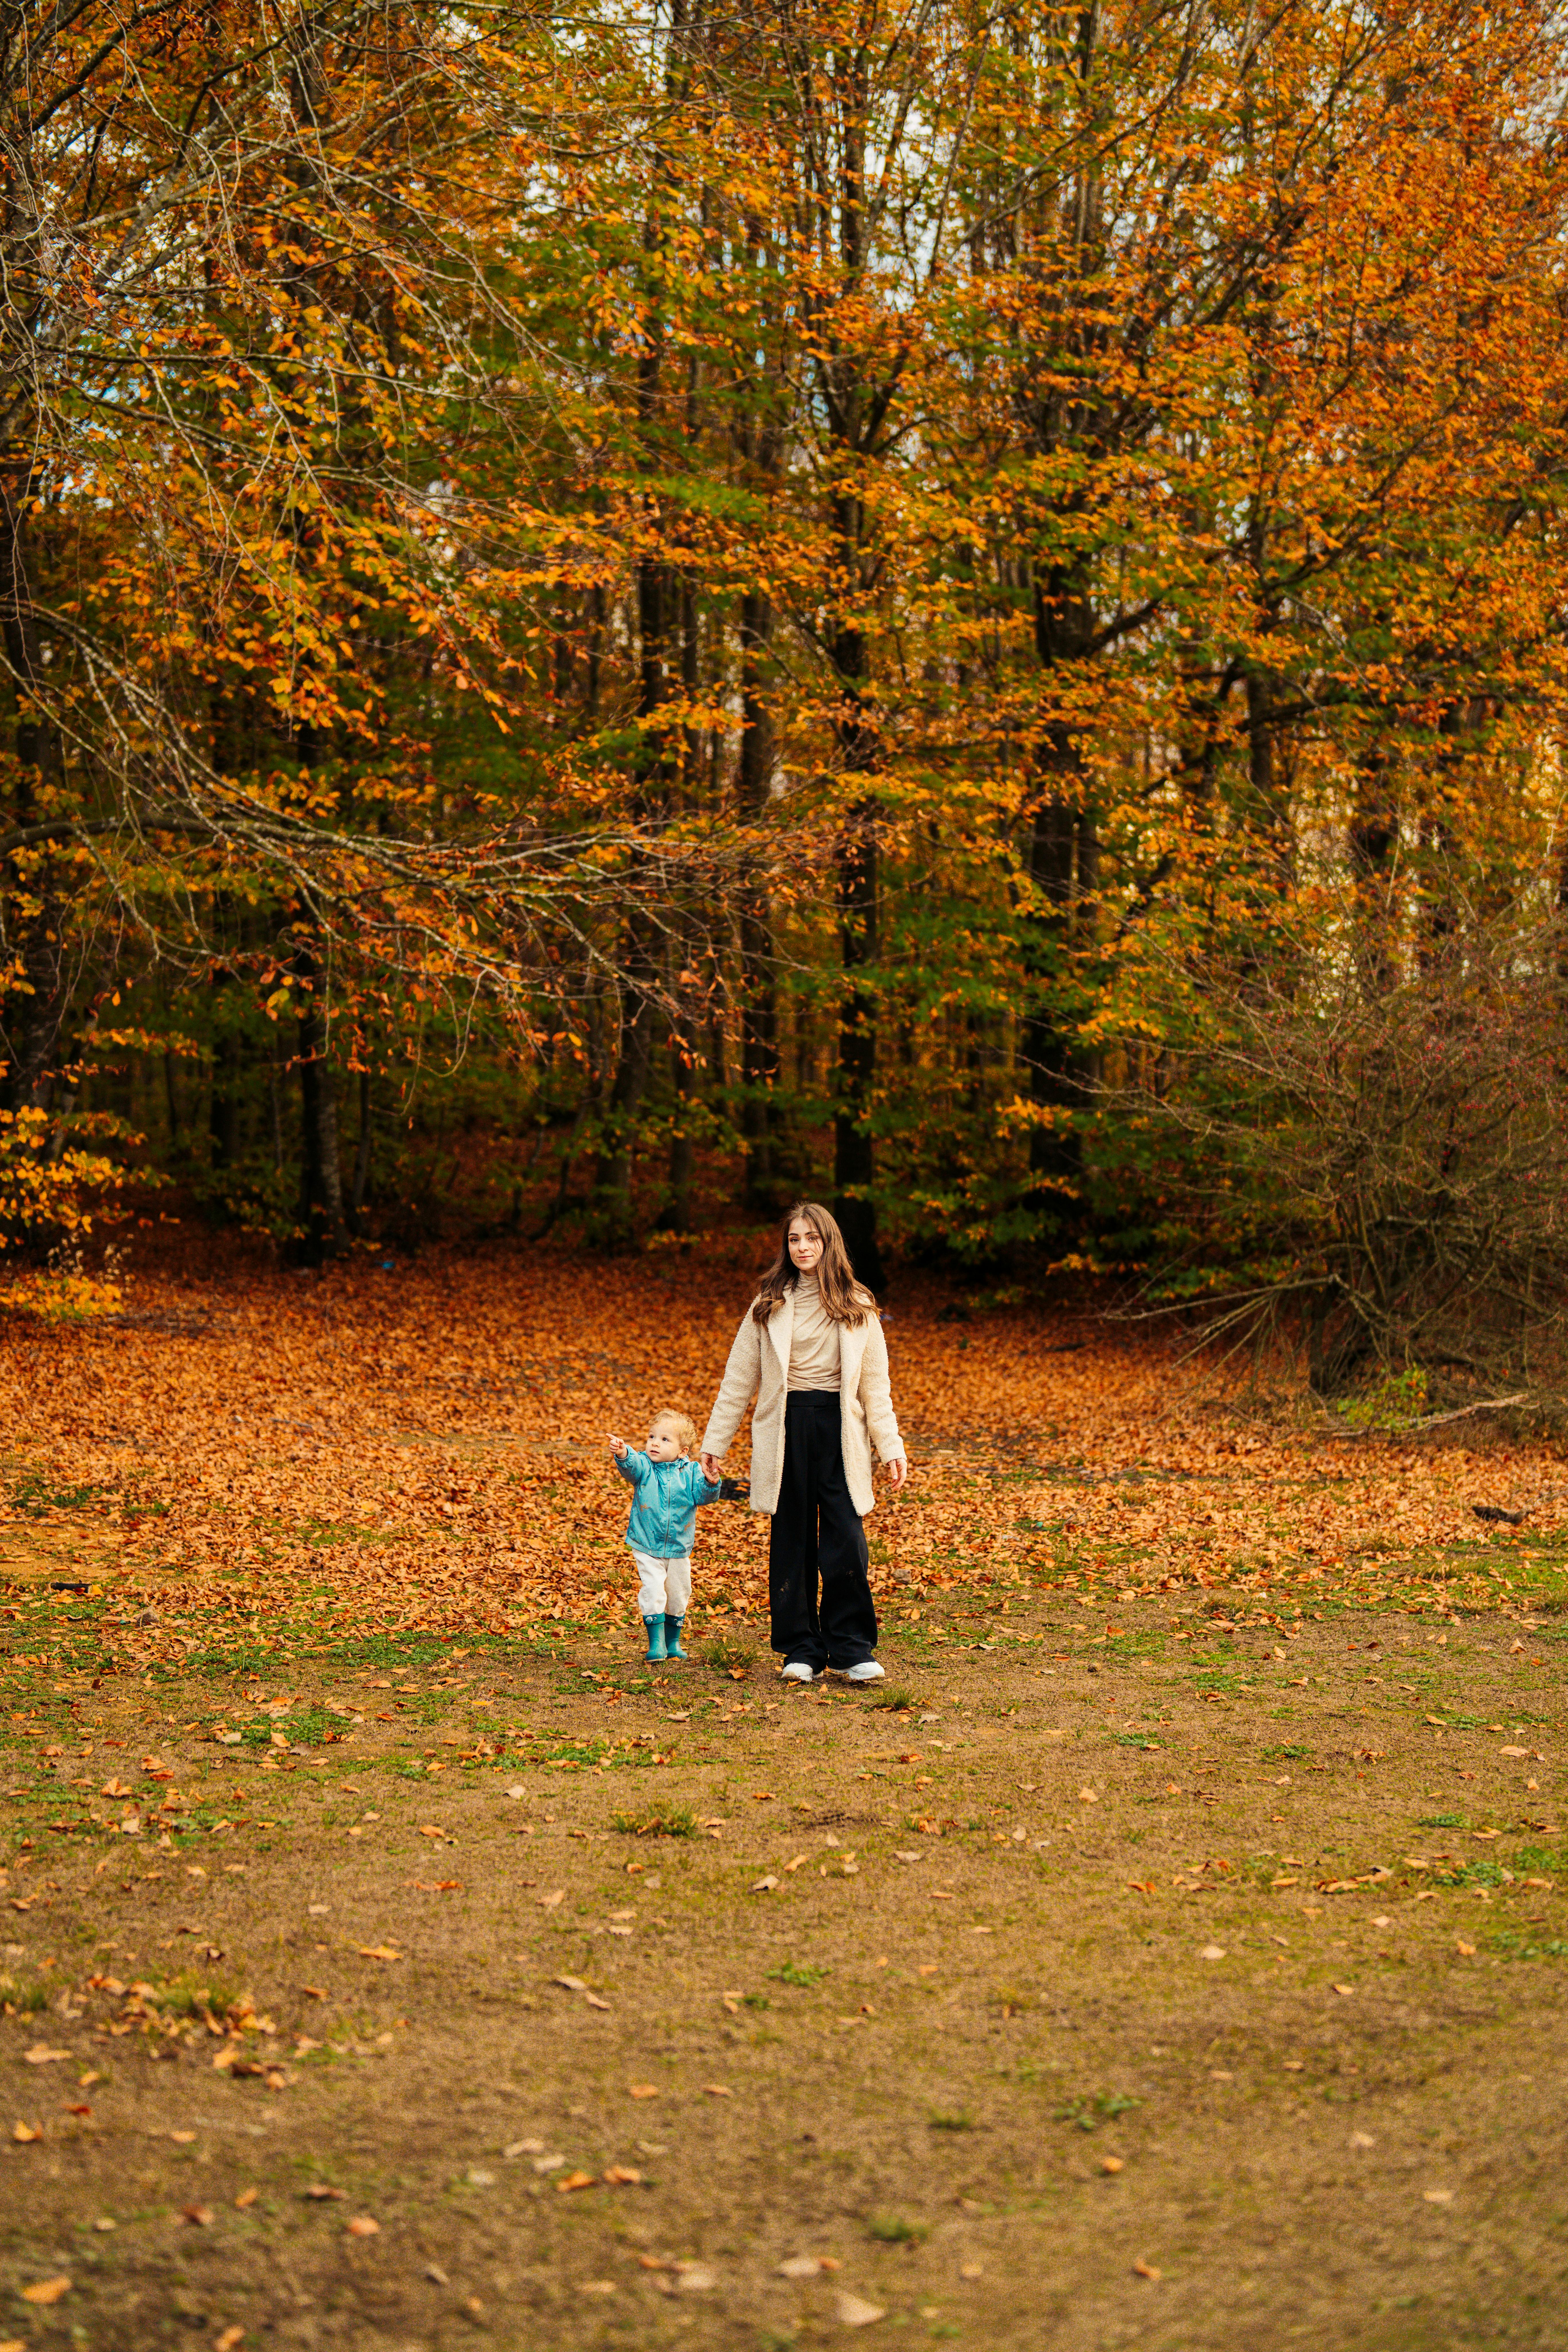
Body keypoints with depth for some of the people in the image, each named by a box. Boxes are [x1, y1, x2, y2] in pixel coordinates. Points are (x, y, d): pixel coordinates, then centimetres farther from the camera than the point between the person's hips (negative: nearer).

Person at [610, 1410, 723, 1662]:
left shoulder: (690, 1472, -4)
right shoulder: (644, 1467, -8)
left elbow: (705, 1495, -11)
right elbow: (631, 1466, -29)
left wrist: (711, 1482, -33)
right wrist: (623, 1454, -52)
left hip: (679, 1549, 2)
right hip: (647, 1548, -2)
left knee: (679, 1596, 13)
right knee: (653, 1593, -14)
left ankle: (673, 1642, 31)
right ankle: (656, 1643, -4)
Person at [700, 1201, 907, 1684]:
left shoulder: (857, 1307, 7)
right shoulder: (769, 1307, 7)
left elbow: (875, 1384, 8)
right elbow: (739, 1377, 10)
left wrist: (891, 1445, 2)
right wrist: (715, 1441, 8)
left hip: (839, 1427, -1)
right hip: (785, 1427, 1)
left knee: (845, 1536, -8)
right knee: (791, 1539, 4)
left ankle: (852, 1647, 3)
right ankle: (801, 1649, 12)